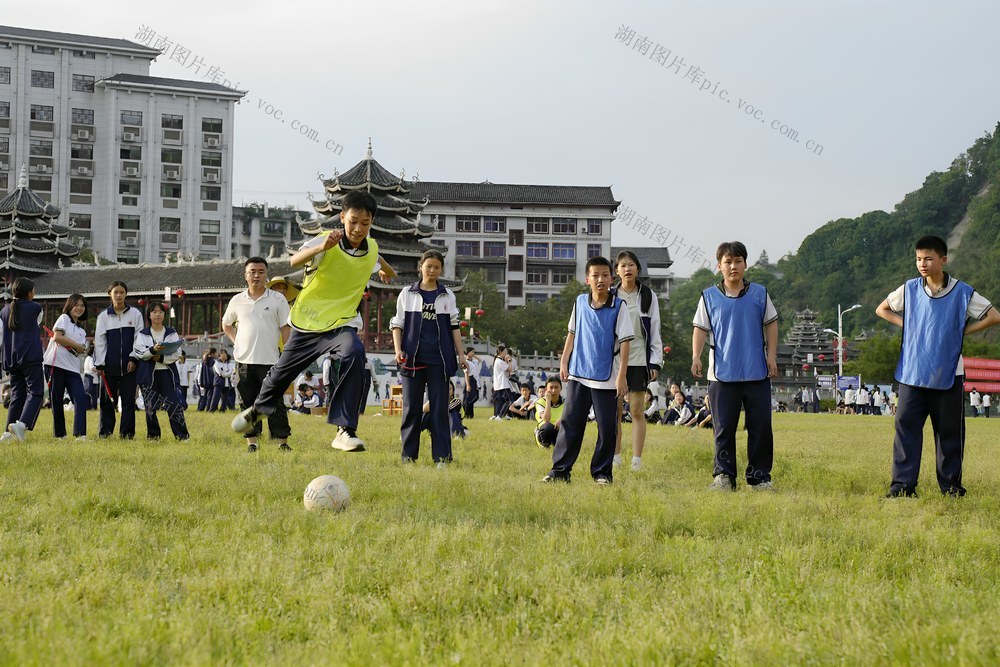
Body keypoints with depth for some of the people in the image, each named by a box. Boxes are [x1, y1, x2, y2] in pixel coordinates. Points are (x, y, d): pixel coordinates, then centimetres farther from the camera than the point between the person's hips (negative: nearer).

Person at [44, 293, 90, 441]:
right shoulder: (64, 318, 5)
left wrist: (81, 349, -8)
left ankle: (80, 434, -16)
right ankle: (59, 434, 8)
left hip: (73, 367, 6)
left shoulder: (81, 331, 24)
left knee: (81, 398, -11)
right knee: (56, 400, -1)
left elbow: (82, 350, 15)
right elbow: (57, 336, -11)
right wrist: (76, 346, -4)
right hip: (56, 364, -6)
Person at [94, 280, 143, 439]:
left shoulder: (135, 314, 5)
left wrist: (134, 359, -5)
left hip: (129, 365, -1)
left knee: (128, 399, 0)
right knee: (108, 399, 1)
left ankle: (127, 432, 4)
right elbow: (99, 341, 5)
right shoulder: (104, 316, 7)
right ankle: (105, 430, 8)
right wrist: (99, 364, -1)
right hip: (109, 365, 1)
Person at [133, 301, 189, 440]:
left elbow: (177, 354, 1)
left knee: (174, 404, -9)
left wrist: (161, 358, -14)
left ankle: (182, 435, -6)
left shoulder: (172, 333, 10)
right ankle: (153, 435, 13)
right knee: (150, 406, 0)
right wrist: (153, 350, -26)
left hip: (167, 373, 0)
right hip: (148, 375, 0)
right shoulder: (142, 334, 8)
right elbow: (140, 353, -8)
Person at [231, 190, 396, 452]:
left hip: (341, 324, 1)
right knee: (282, 371, 17)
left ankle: (345, 430, -33)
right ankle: (259, 408, 52)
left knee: (354, 353, -32)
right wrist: (321, 247, -59)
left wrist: (387, 270, 46)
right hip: (307, 322, -1)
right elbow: (295, 261, -39)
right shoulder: (326, 241, -19)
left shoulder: (371, 248, -5)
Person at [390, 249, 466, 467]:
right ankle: (409, 455, 7)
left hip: (439, 359, 0)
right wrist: (398, 350, -7)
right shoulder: (407, 294, 7)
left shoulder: (447, 296, 10)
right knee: (411, 407, 2)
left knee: (439, 408, -1)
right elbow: (397, 324, 7)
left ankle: (442, 456, -1)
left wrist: (460, 355, 5)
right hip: (413, 358, 0)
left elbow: (454, 326, 11)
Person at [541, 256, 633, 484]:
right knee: (570, 423, 3)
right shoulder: (580, 303, 5)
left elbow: (625, 342, -8)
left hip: (606, 378, -3)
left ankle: (602, 472, 13)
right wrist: (564, 361, 13)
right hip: (578, 374, 3)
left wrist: (621, 376, -13)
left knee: (607, 427, 2)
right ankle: (560, 470, 7)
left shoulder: (618, 307, -6)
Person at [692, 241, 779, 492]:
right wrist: (696, 357, -9)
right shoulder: (710, 297, 5)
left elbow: (771, 324, 12)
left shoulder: (759, 293, 7)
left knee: (760, 427, 1)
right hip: (722, 374, -1)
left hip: (757, 373, 1)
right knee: (724, 428, 1)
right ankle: (724, 476, 7)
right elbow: (700, 328, 4)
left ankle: (760, 476, 9)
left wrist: (772, 356, 3)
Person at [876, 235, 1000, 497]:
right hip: (912, 374, 2)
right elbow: (882, 310, 19)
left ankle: (951, 485, 15)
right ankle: (902, 485, -6)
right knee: (905, 424, -7)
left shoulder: (962, 292, -3)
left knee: (949, 431, 4)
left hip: (948, 374, -1)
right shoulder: (909, 289, 5)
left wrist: (961, 331, -4)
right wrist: (907, 325, 5)